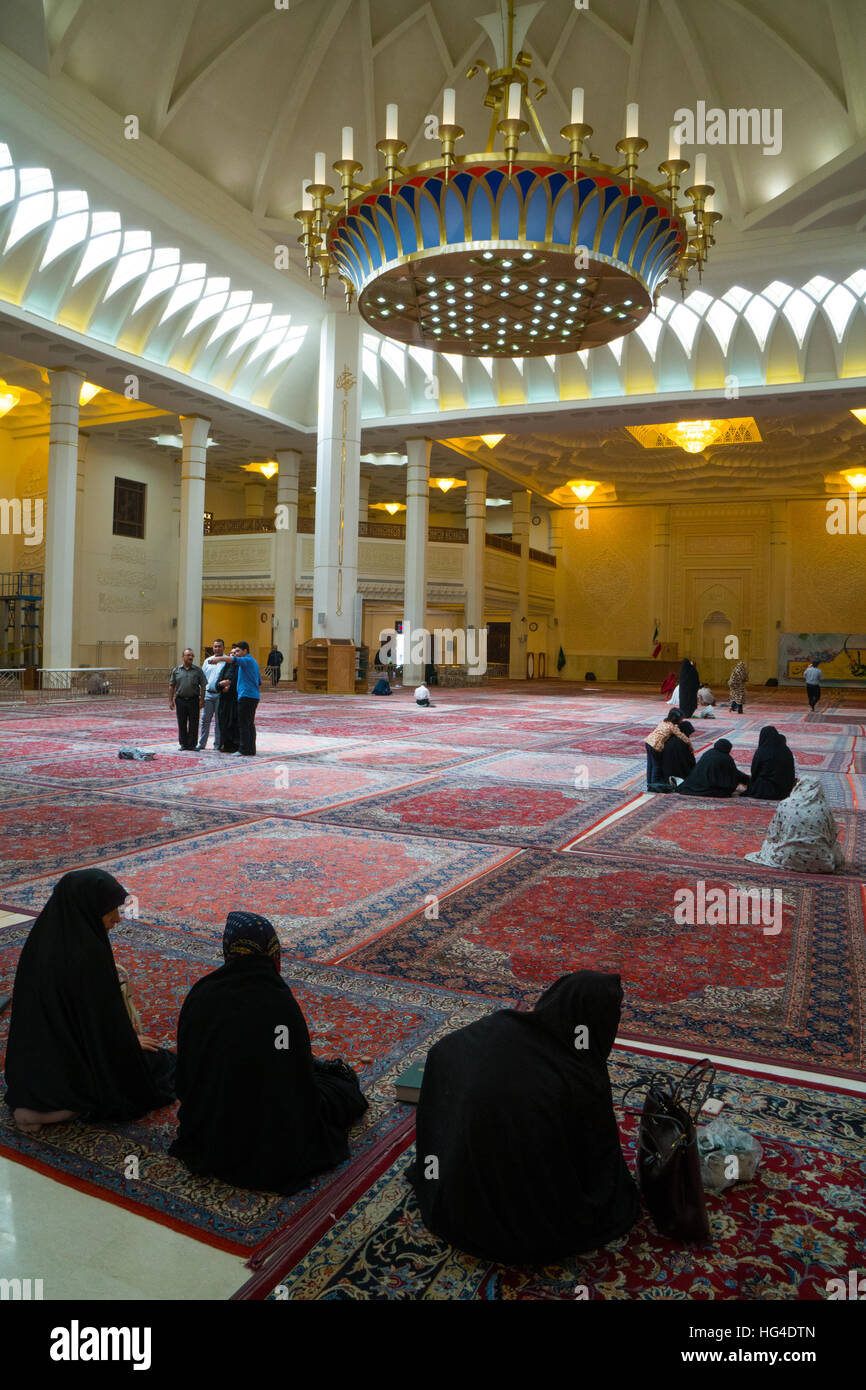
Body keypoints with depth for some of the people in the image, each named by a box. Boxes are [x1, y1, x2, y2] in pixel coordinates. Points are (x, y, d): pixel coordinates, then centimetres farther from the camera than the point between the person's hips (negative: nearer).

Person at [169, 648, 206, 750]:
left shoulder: (198, 670, 3)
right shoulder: (176, 670, 7)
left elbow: (203, 686, 2)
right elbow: (171, 686, 10)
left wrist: (202, 700, -6)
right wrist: (170, 700, 5)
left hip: (194, 700, -1)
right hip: (180, 700, 1)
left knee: (193, 724, 1)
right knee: (182, 723, 6)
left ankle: (192, 744, 9)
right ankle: (183, 744, 16)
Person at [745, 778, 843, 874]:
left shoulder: (784, 805, -4)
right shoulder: (824, 807, -3)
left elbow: (772, 836, 0)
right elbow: (833, 837, 6)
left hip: (788, 859, -1)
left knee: (768, 843, 27)